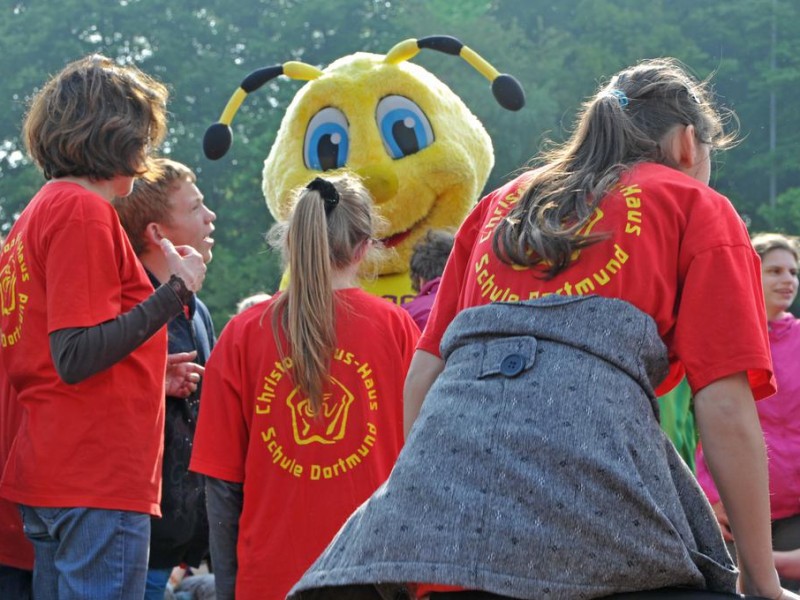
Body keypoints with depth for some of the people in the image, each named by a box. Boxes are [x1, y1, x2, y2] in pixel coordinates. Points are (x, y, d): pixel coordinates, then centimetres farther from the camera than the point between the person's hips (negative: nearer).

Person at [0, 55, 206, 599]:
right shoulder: (85, 211, -12)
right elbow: (76, 356, -19)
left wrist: (147, 374, 20)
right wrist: (177, 291, -16)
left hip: (50, 473, 10)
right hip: (100, 478, -10)